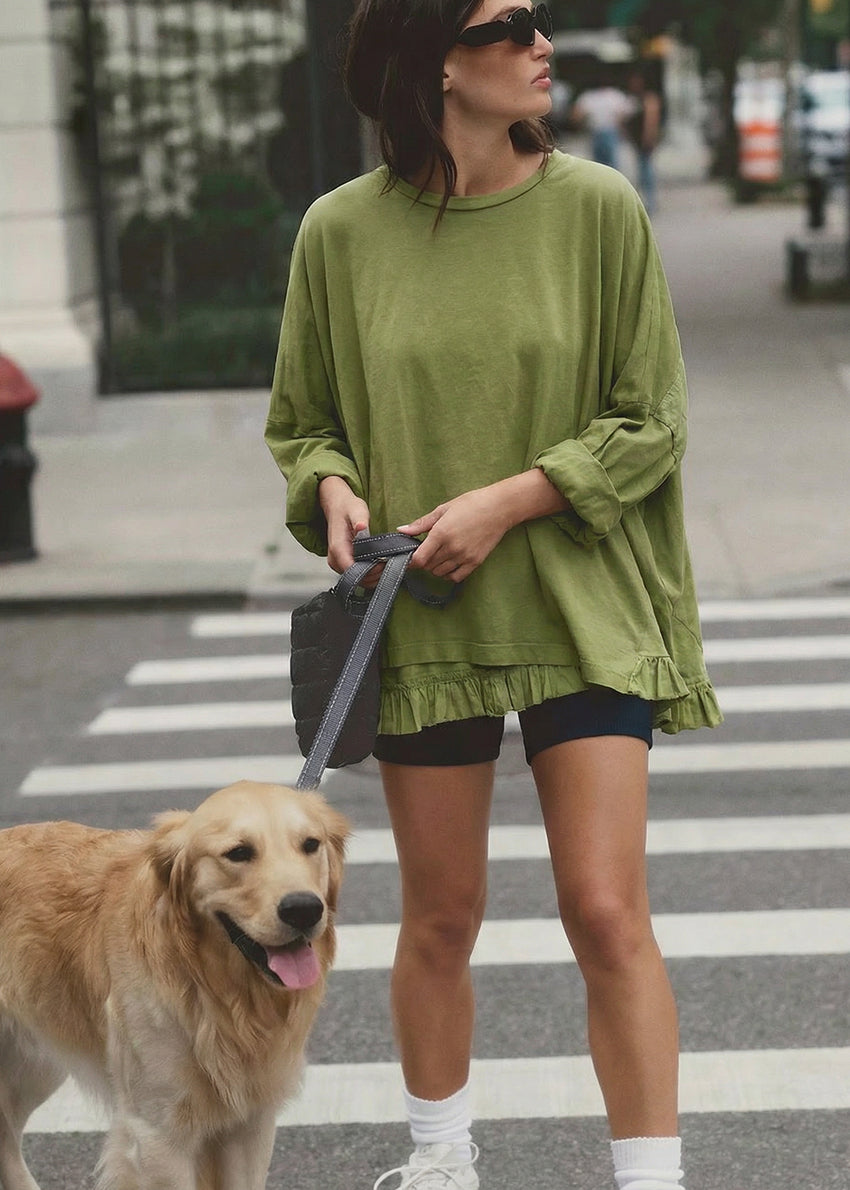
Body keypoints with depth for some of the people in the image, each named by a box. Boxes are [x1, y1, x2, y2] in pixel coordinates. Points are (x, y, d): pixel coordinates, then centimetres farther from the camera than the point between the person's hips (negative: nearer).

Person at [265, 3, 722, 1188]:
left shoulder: (597, 209, -6)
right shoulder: (343, 232, -3)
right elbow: (300, 423, 9)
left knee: (608, 914, -7)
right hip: (425, 624, 1)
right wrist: (332, 490, -12)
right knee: (440, 919, 13)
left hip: (581, 612, -1)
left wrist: (507, 500, -14)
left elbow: (649, 420, -3)